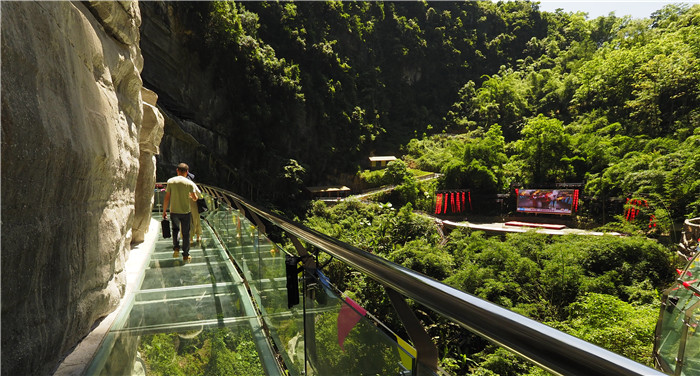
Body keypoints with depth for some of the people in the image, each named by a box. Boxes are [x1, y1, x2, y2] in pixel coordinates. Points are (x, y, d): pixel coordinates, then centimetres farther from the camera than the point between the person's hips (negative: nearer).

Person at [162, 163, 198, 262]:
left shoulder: (170, 181, -2)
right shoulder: (189, 183, -5)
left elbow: (167, 198, -2)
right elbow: (195, 198, -3)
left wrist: (164, 211, 6)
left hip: (173, 211, 1)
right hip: (185, 211, -1)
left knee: (176, 229, 23)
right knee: (186, 233, 9)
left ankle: (176, 248, 7)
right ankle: (186, 255, 14)